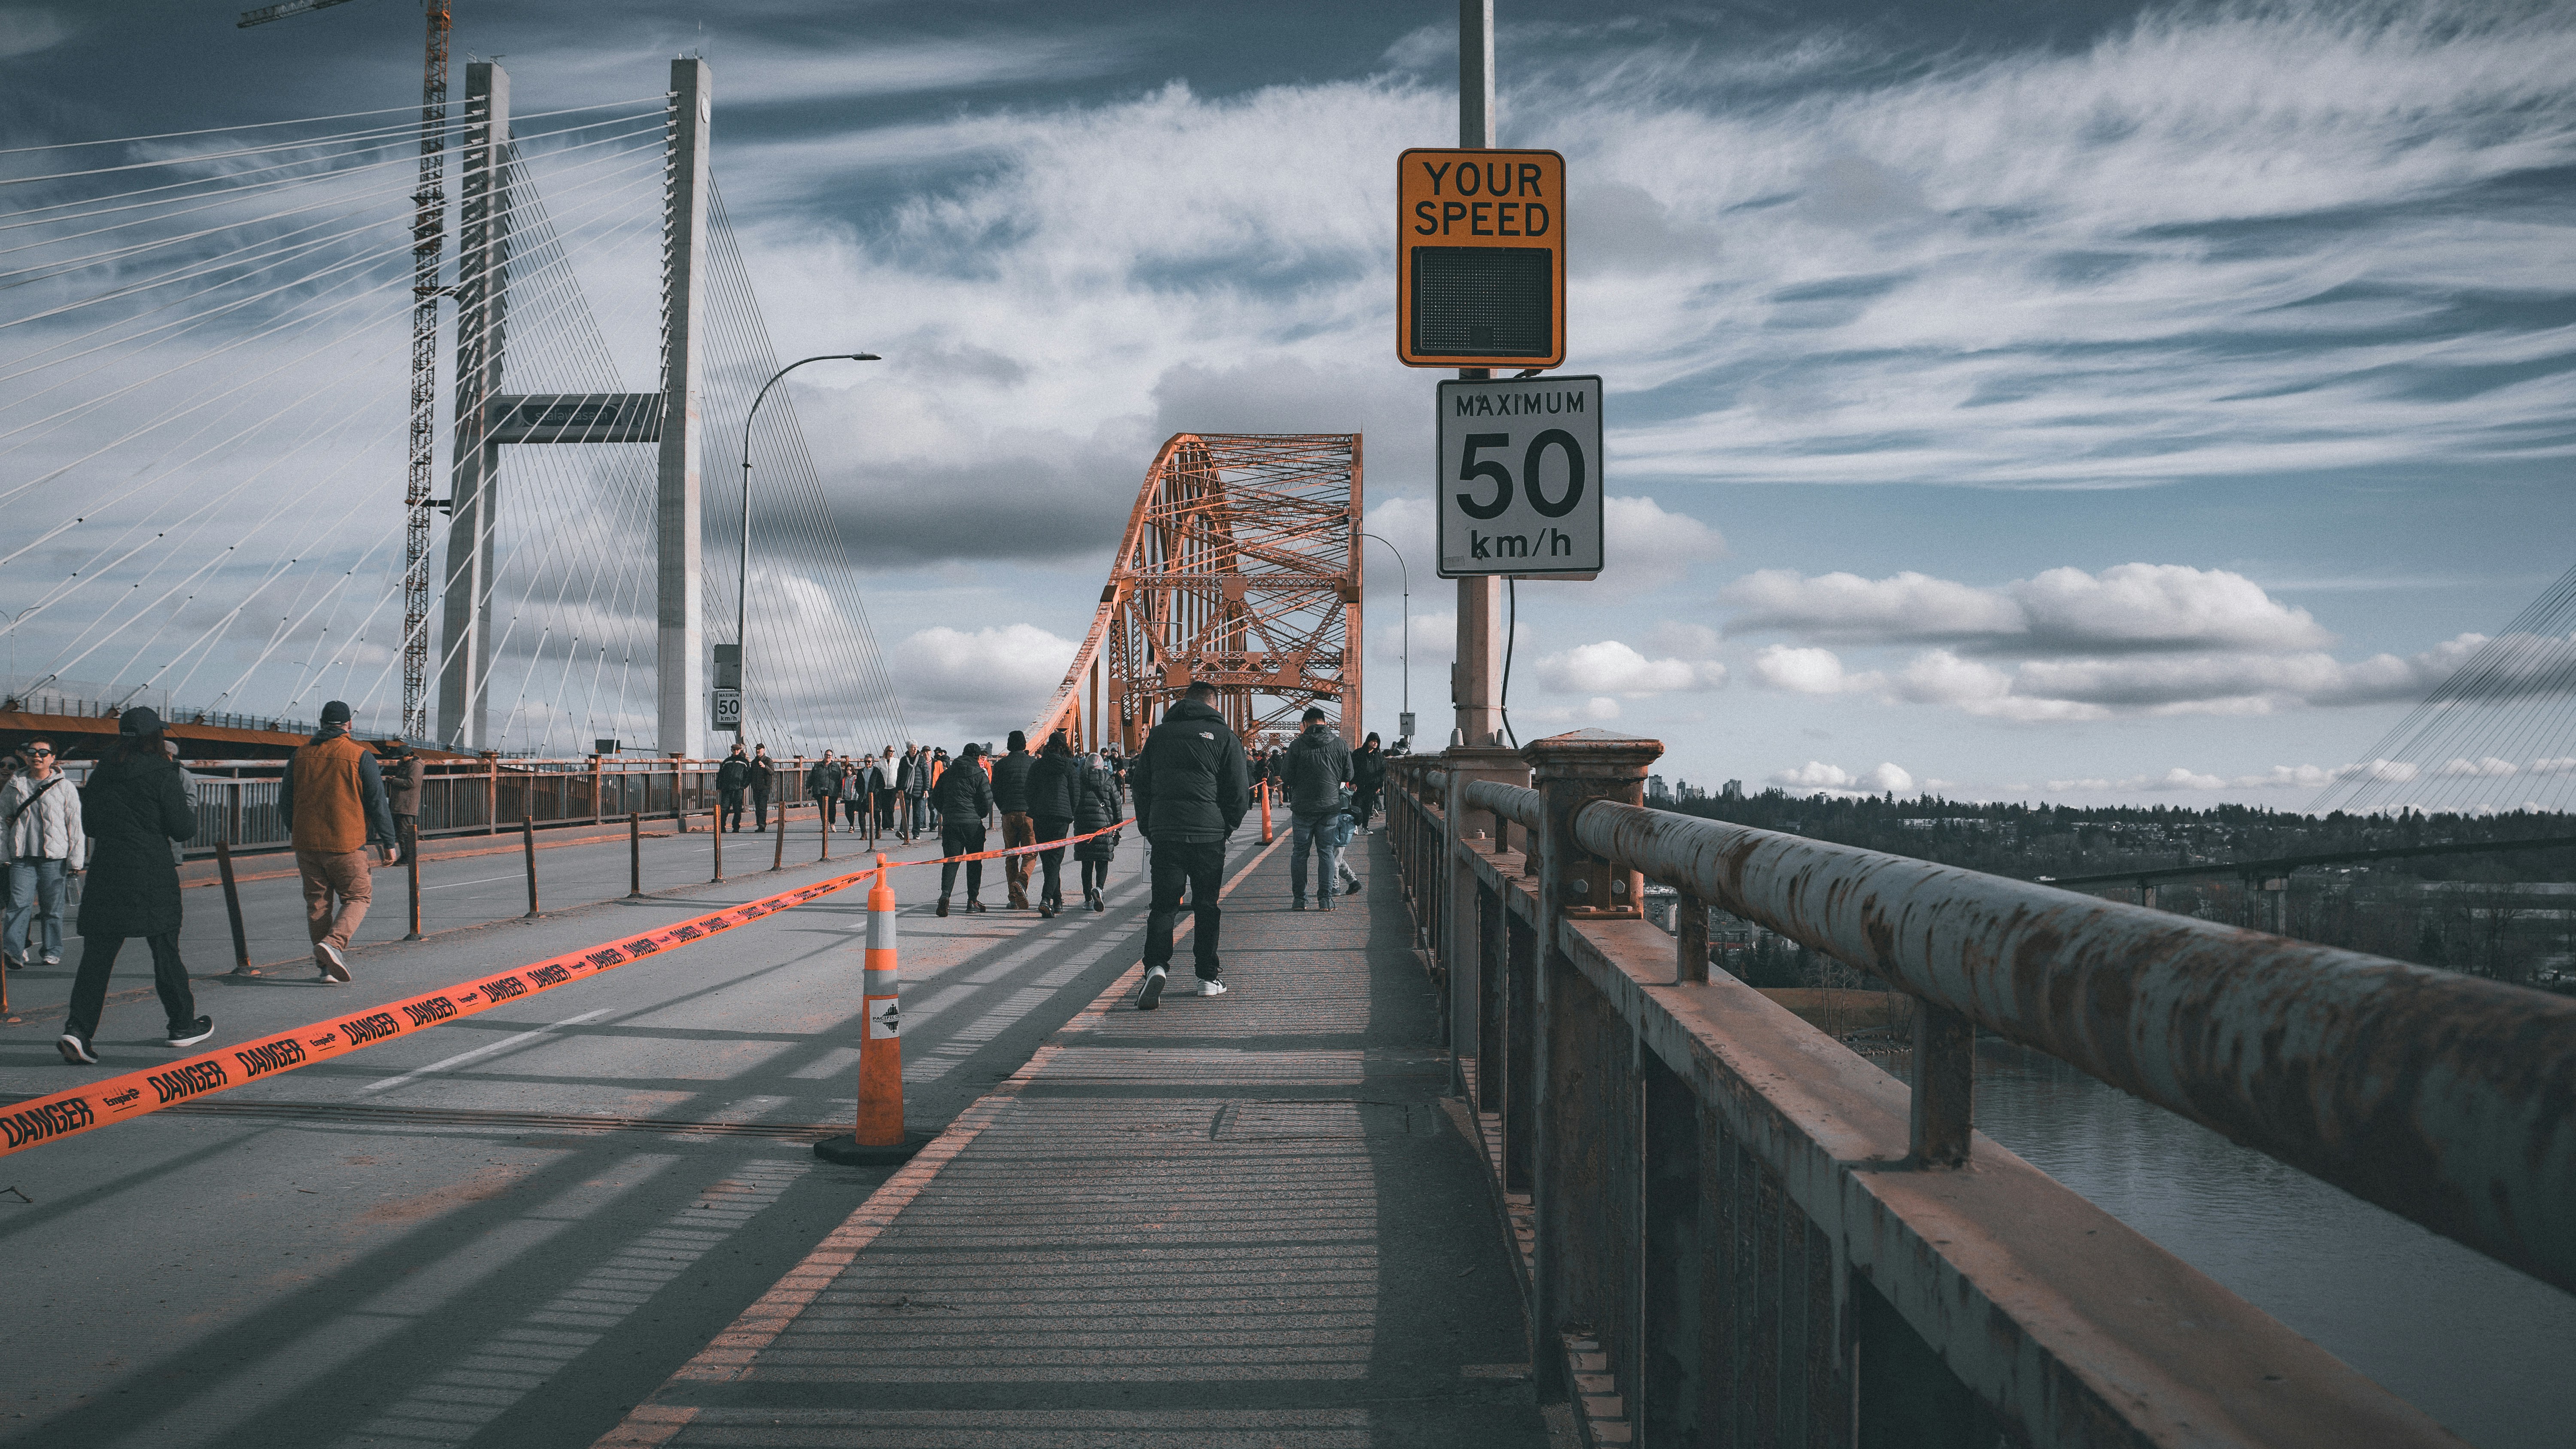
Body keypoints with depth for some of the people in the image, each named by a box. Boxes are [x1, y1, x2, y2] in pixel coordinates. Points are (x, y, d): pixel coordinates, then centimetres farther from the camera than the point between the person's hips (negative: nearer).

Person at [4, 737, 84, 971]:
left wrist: (76, 860, -1)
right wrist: (3, 853, 19)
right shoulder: (15, 786, 11)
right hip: (22, 857, 2)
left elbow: (75, 824, 3)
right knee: (19, 903, -10)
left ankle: (52, 951, 13)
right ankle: (15, 951, -14)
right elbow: (3, 818, 24)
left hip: (54, 857, -2)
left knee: (52, 907, 4)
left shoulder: (64, 787, 4)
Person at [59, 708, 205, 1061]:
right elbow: (183, 829, -6)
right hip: (153, 876, -4)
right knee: (165, 949, 8)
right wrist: (191, 810, 13)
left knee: (97, 953, 2)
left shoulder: (101, 775, 8)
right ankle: (182, 1025, 18)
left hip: (105, 871, 4)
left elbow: (88, 823, 19)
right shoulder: (161, 775, -7)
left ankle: (78, 1028, -12)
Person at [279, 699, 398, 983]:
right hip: (346, 843, -4)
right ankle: (333, 943, -18)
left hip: (306, 843, 4)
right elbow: (377, 803, -5)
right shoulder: (360, 756, -5)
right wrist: (388, 843, 1)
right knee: (358, 897, 6)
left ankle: (327, 966, 11)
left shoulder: (301, 755, 7)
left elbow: (285, 803, 14)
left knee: (317, 901, 11)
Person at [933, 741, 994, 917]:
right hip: (973, 823, -3)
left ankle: (945, 894, -19)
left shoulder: (946, 774, 11)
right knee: (974, 862, 9)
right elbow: (987, 800, -7)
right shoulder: (978, 774, -4)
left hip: (950, 823, 3)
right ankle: (972, 901, 11)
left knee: (951, 861, 3)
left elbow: (936, 798, 14)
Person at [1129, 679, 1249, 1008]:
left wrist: (1149, 829, 17)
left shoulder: (1159, 734, 9)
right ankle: (1208, 978, 13)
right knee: (1206, 906, 10)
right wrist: (1225, 828, 12)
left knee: (1163, 904, 3)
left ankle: (1156, 965, -19)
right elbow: (1239, 793, -1)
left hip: (1164, 833, 1)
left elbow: (1141, 786, 11)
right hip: (1208, 834, -1)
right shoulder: (1224, 736, 1)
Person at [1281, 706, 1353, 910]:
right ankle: (1325, 899, 3)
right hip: (1330, 806, 2)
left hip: (1303, 807, -2)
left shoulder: (1297, 745, -8)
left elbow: (1286, 778, -7)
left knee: (1300, 852, 7)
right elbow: (1349, 775, 5)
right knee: (1327, 852, 7)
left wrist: (1284, 758, 12)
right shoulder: (1340, 744, -1)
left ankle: (1299, 899, 7)